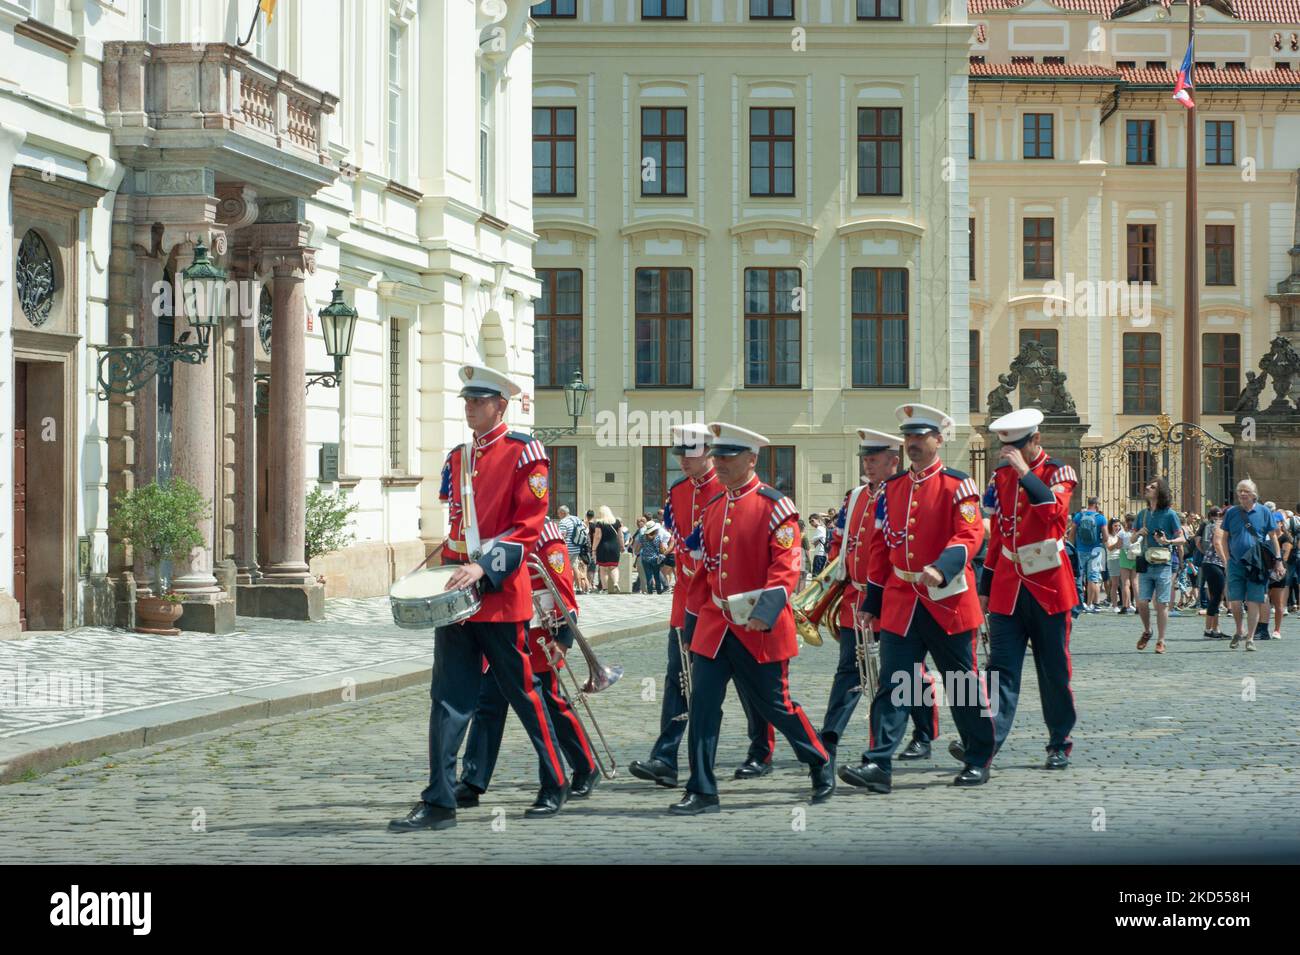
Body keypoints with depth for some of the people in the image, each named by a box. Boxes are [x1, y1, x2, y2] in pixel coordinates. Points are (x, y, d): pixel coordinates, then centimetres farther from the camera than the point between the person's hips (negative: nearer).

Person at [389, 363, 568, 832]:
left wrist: (484, 566, -20)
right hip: (458, 595, 6)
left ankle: (555, 785, 21)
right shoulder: (457, 458, 15)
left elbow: (529, 525, -11)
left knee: (524, 692, 5)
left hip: (501, 595, -6)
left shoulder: (524, 452, -5)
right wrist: (450, 571, 12)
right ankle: (439, 802, 0)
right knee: (448, 699, 0)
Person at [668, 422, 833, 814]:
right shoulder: (712, 508, 11)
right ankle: (701, 792, 2)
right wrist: (700, 607, 15)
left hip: (759, 626, -6)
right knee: (702, 704, -3)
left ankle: (821, 765, 29)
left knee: (775, 704, 6)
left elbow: (786, 566, -15)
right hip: (714, 623, 6)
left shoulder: (775, 506, -9)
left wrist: (765, 613, -23)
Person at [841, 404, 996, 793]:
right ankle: (879, 766, -9)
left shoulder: (957, 485, -5)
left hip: (948, 600, -4)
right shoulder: (891, 488, 11)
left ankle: (979, 761, 21)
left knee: (964, 684, 8)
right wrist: (872, 602, 13)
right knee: (892, 684, -4)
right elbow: (880, 546, 14)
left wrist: (941, 569, -32)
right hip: (900, 603, 4)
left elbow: (969, 535, -15)